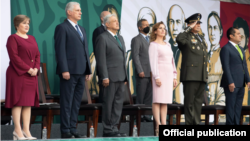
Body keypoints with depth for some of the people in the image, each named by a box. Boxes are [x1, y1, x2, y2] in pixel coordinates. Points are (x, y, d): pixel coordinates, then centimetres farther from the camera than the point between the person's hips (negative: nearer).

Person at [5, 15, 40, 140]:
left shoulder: (32, 39, 17)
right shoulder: (13, 38, -5)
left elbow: (37, 55, 14)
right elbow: (14, 57, -13)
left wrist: (36, 69, -3)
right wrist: (28, 69, -16)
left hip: (31, 75, 7)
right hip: (17, 74, -7)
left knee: (29, 102, 5)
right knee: (18, 101, -6)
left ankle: (26, 131, 6)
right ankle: (18, 131, -6)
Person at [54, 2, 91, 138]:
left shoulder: (82, 29, 20)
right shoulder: (62, 28, -4)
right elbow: (60, 50, -11)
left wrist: (88, 70, 14)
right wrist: (64, 70, -18)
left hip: (81, 72, 8)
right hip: (69, 71, -8)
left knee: (76, 103, 8)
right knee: (67, 103, -4)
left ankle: (72, 129, 13)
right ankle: (65, 131, -1)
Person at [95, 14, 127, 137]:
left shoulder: (120, 38, 18)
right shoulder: (103, 38, -6)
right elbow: (101, 59, -12)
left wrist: (125, 76, 16)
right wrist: (104, 77, -17)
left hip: (121, 78, 8)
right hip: (110, 77, -8)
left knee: (118, 104, 8)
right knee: (108, 104, -3)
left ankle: (114, 128, 13)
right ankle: (108, 130, 1)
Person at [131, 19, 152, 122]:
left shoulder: (149, 40, 20)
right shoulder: (136, 40, -3)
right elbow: (135, 56, -10)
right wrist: (140, 71, -17)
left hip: (151, 73, 7)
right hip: (143, 73, -7)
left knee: (149, 96, 6)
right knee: (140, 96, -4)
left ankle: (146, 114, 10)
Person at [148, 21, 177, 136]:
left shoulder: (167, 45, 18)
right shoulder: (153, 45, -2)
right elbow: (153, 62, -9)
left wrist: (174, 77, 14)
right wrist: (156, 77, -17)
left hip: (169, 74, 7)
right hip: (160, 73, -7)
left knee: (165, 101, 4)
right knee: (158, 100, -9)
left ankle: (164, 125, 3)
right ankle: (158, 126, -12)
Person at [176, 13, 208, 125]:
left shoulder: (201, 38, 21)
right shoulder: (187, 37, -3)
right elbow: (179, 39, -29)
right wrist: (189, 28, -17)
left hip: (202, 76, 8)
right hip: (190, 75, -8)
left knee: (198, 101, 9)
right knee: (189, 101, -4)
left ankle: (196, 123, 14)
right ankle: (189, 123, -2)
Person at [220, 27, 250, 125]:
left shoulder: (241, 49, 20)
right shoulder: (226, 49, -6)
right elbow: (225, 66, -13)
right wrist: (230, 82, -20)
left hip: (241, 84, 8)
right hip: (232, 84, -8)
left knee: (238, 107, 9)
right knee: (231, 106, -5)